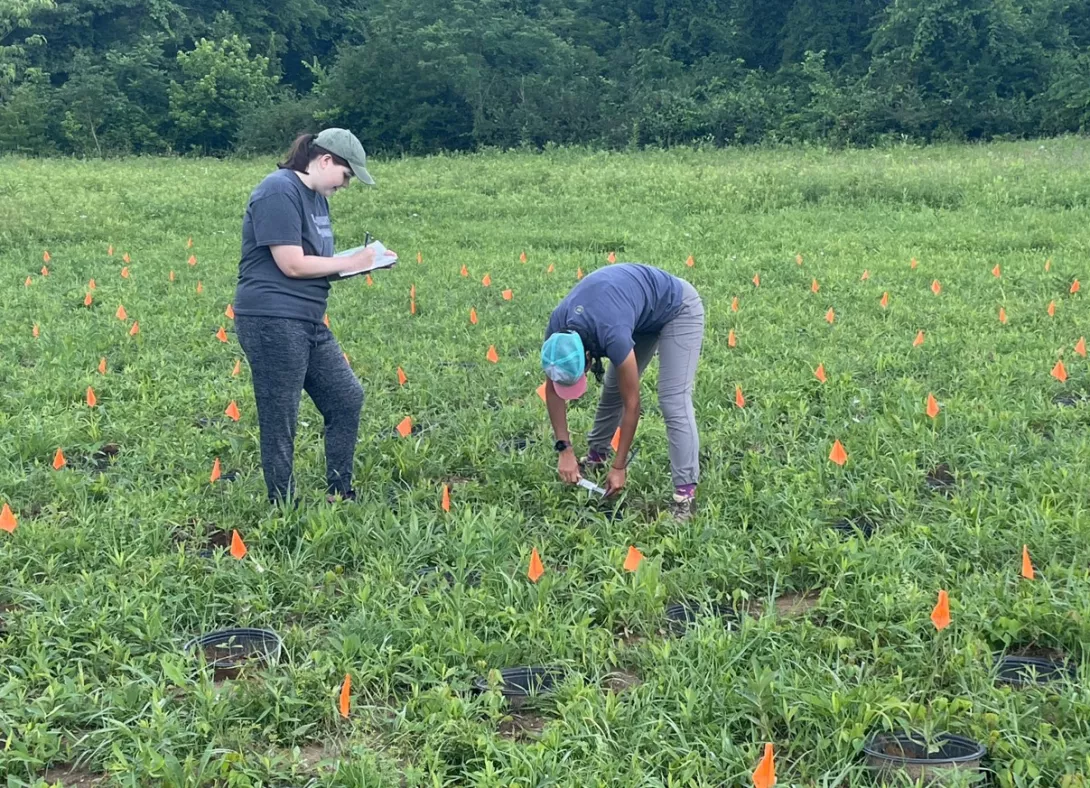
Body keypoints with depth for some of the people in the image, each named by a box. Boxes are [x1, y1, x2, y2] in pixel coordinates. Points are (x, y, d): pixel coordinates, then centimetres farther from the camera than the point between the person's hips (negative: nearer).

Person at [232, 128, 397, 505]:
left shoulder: (317, 196, 15)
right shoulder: (279, 192, -15)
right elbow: (292, 265, -20)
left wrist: (365, 261, 2)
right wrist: (348, 263, -10)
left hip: (309, 322, 10)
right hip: (273, 322, -10)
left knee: (347, 397, 14)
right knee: (280, 421, 0)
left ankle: (339, 495, 26)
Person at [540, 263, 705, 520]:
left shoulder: (612, 334, -39)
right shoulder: (557, 329, -21)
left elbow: (632, 404, -28)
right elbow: (552, 389, -7)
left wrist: (619, 468, -21)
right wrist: (564, 450, -12)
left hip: (678, 308, -7)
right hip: (643, 309, 7)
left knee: (673, 400, -17)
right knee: (613, 386, 8)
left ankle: (686, 491, -19)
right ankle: (597, 454, 28)